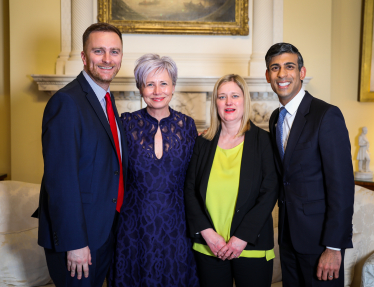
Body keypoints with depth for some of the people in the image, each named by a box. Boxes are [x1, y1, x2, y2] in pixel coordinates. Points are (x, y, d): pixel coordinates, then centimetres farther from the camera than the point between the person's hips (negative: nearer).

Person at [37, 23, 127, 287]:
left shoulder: (106, 99, 9)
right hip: (77, 236, -8)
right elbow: (60, 178, -23)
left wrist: (117, 221, 12)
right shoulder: (66, 102, -20)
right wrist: (74, 243, -22)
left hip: (107, 229, 8)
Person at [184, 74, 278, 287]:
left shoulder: (262, 140, -2)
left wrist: (242, 237, -12)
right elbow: (190, 190, 3)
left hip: (252, 246, -2)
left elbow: (270, 192, -7)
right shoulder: (203, 142, 5)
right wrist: (206, 232, -9)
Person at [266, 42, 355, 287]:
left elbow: (342, 184, -18)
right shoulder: (275, 118, 8)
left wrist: (334, 247, -19)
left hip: (318, 234, -7)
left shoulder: (327, 115, -16)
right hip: (288, 233, 7)